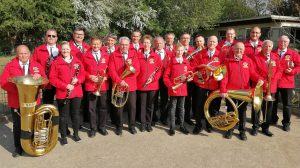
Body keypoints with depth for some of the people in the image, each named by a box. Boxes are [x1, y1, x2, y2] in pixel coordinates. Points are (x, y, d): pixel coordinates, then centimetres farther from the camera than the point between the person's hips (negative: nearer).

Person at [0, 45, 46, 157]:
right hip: (16, 102, -1)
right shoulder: (10, 66, -1)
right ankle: (18, 147, 24)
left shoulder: (37, 65, 6)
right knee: (17, 125, 8)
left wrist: (39, 77, -19)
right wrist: (18, 89, -22)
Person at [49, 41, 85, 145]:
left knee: (76, 114, 12)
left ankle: (76, 133, 29)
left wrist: (77, 80, -14)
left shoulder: (77, 61, 7)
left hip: (77, 92, 3)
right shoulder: (56, 63, -2)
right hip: (62, 93, -2)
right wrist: (66, 86, -16)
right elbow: (52, 78, -7)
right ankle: (63, 136, 21)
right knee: (63, 115, 7)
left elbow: (82, 75, 8)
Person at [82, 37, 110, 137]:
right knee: (92, 108, 3)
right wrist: (90, 76, -11)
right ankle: (93, 128, 16)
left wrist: (106, 77, -7)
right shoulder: (86, 56, 3)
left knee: (103, 107, 8)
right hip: (91, 85, -2)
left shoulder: (106, 55, 9)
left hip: (104, 85, 2)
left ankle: (102, 127, 23)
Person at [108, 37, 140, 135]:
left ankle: (132, 126, 22)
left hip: (131, 85, 2)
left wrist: (131, 65, -22)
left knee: (132, 107, 4)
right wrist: (120, 81, -16)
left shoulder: (133, 55, 7)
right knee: (119, 107, 7)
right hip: (118, 86, -1)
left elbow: (137, 70, -2)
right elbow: (111, 71, -7)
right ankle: (119, 127, 22)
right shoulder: (113, 55, 1)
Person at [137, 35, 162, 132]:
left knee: (150, 105, 8)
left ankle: (149, 123, 21)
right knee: (142, 105, 6)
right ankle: (143, 123, 17)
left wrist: (153, 78, -11)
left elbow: (160, 69, 1)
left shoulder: (156, 56, 4)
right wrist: (138, 80, -7)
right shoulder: (138, 56, 4)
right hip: (141, 85, 0)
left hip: (153, 85, 0)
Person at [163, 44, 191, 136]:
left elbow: (189, 74, 14)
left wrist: (188, 78, -8)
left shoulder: (186, 62, 7)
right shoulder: (171, 62, -3)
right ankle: (172, 127, 13)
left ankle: (182, 126, 24)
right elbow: (165, 76, -4)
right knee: (172, 107, 4)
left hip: (183, 89, 3)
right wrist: (170, 86, -13)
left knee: (181, 107, 13)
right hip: (173, 89, -3)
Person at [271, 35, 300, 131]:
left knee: (287, 104, 5)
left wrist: (292, 71, -16)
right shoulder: (272, 53, 4)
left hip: (287, 83, -1)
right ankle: (273, 119, 30)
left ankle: (286, 123, 18)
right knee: (273, 102, 13)